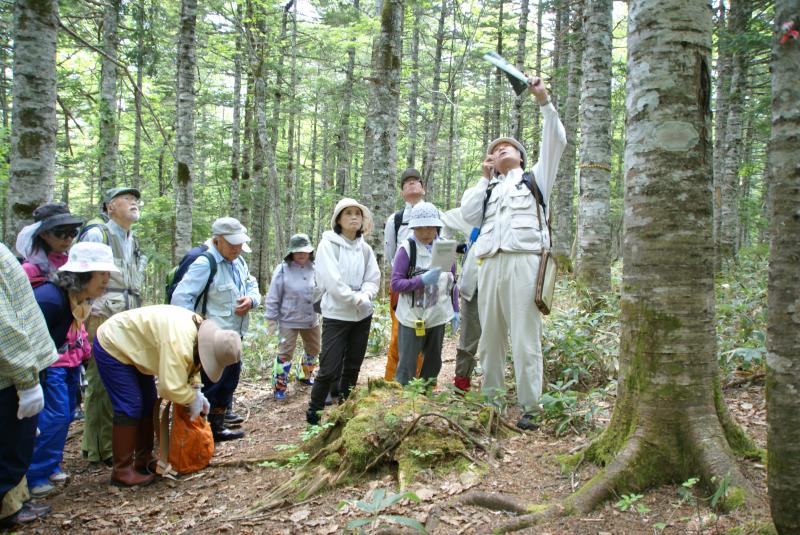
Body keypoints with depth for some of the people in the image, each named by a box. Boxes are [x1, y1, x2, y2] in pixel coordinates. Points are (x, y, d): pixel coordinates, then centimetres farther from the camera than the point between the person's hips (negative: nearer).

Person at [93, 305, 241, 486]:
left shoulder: (199, 328, -9)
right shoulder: (179, 342, -38)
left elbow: (190, 364, 6)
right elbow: (171, 387, -39)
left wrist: (196, 392, -6)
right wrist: (194, 398, -21)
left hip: (130, 345, 10)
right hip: (111, 347, -10)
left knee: (149, 402, 11)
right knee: (130, 407, -12)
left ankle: (144, 460, 21)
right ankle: (122, 471, -3)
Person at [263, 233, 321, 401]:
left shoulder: (314, 269, -4)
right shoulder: (283, 270, -12)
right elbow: (273, 298, -7)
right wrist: (271, 319, -6)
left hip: (312, 320, 5)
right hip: (289, 321, -4)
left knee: (313, 350, 21)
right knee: (285, 353, -1)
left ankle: (306, 376, 44)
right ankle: (279, 386, 14)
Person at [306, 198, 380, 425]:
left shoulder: (365, 248, 7)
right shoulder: (328, 244, -8)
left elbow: (373, 279, 4)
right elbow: (332, 281, -16)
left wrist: (365, 297, -16)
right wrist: (357, 299, -18)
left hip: (362, 315, 5)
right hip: (336, 315, -5)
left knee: (353, 367, 13)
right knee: (330, 368, -6)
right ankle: (314, 411, 11)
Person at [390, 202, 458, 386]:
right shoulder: (406, 249, -10)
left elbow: (452, 282, 11)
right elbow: (395, 284, -13)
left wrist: (455, 310, 8)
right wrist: (422, 280, -25)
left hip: (438, 317, 5)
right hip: (412, 318, -4)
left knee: (433, 363, 15)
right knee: (407, 365, 1)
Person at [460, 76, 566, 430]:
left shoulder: (535, 178, 21)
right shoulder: (489, 187, 28)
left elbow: (556, 141, 10)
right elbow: (468, 215, 12)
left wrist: (544, 101, 4)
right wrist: (484, 178, 16)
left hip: (523, 261, -4)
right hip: (489, 264, 4)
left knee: (525, 340, -8)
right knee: (490, 337, 5)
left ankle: (529, 408, -3)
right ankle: (489, 401, 14)